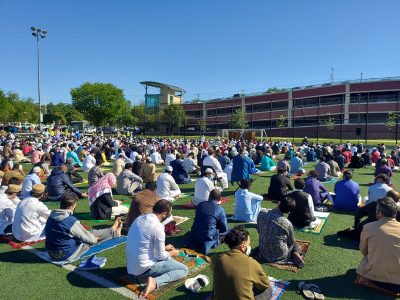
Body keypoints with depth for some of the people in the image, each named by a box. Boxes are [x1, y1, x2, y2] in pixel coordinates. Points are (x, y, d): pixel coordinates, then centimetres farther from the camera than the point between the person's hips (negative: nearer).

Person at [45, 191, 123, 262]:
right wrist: (95, 239, 8)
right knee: (92, 234, 10)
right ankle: (114, 232, 36)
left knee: (90, 233, 21)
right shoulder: (71, 221, -27)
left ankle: (112, 231, 42)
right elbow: (88, 238, -17)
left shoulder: (51, 217, -5)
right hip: (68, 255, -7)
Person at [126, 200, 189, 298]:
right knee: (184, 269, 0)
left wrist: (164, 247, 18)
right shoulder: (158, 227, -23)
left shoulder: (139, 218, 1)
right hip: (144, 268, -8)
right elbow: (160, 256, -13)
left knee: (167, 257, 28)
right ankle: (155, 282, -15)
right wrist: (172, 253, 7)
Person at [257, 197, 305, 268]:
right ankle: (297, 255, 0)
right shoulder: (287, 224, -25)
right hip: (279, 256, -3)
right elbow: (291, 242, -5)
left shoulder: (261, 213, -16)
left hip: (263, 253, 4)